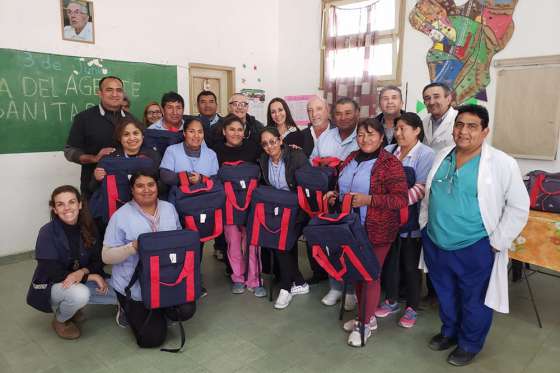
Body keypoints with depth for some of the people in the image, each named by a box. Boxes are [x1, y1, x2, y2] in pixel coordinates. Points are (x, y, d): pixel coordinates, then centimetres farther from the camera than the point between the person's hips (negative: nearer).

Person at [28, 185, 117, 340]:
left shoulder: (89, 228, -8)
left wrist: (82, 272, -28)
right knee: (79, 293, -38)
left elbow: (97, 261, -6)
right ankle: (60, 320, -2)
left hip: (82, 281, 5)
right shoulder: (47, 233, -20)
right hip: (50, 287, -5)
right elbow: (51, 272, -22)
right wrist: (89, 276, -25)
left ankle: (71, 306, 11)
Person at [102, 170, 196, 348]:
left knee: (186, 310, -20)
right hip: (135, 288, -3)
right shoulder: (120, 216, -9)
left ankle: (161, 311, 15)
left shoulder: (169, 208, 6)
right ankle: (132, 310, 24)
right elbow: (107, 256, -9)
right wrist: (134, 247, -25)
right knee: (152, 338, -7)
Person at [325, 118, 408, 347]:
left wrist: (368, 200, -25)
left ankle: (366, 323, 24)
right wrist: (334, 195, 1)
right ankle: (364, 315, 36)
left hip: (377, 231, -6)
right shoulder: (351, 159, 9)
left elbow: (401, 199, -18)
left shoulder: (390, 163, -12)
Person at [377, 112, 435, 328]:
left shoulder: (426, 154, -9)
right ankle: (391, 301, 35)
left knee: (410, 265, 10)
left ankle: (412, 308, 28)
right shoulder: (388, 151, 7)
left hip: (411, 221, -4)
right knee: (389, 261, 15)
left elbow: (422, 188, -20)